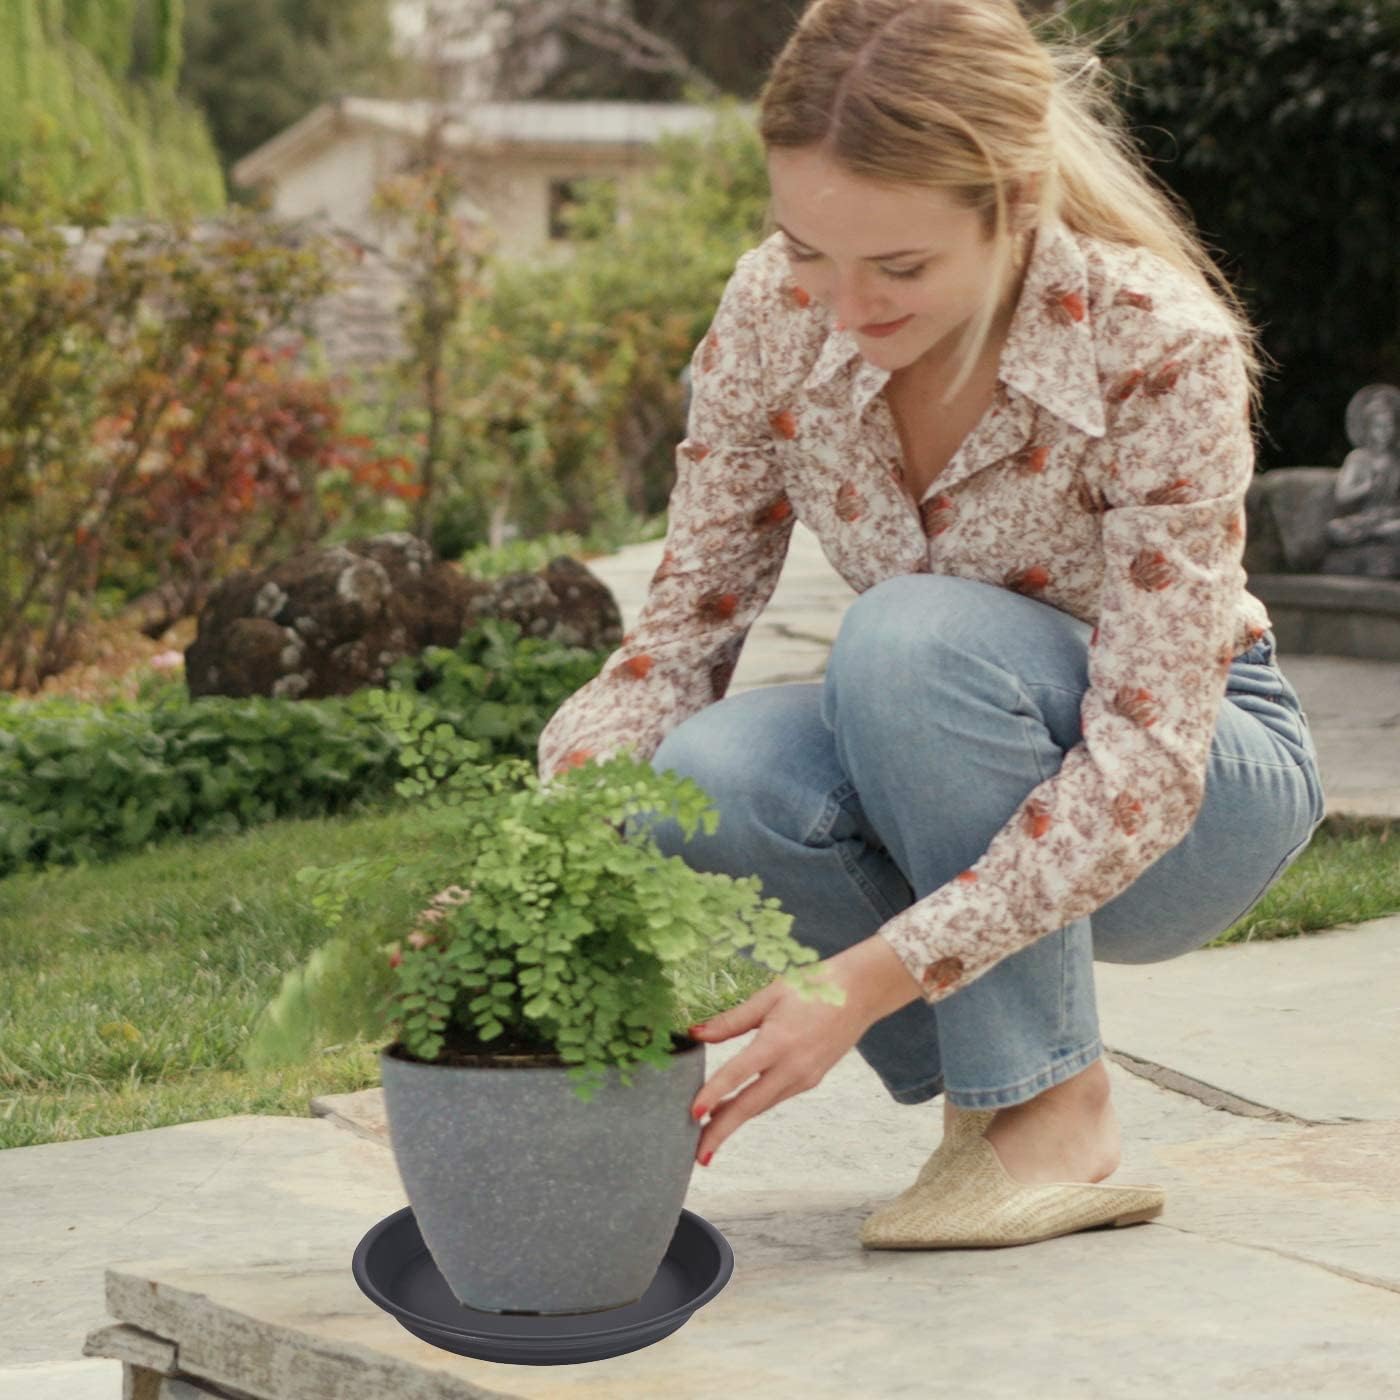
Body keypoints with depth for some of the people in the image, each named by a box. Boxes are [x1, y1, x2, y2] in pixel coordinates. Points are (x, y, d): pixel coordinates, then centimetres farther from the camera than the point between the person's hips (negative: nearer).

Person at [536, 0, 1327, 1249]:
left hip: (1194, 794, -4)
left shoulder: (1162, 349, -29)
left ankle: (1056, 1114, -17)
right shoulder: (776, 310, -16)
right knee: (703, 777, -29)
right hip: (959, 779, 4)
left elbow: (1142, 767, -31)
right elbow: (682, 628, -10)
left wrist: (864, 984, -38)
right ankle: (981, 1073, -4)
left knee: (912, 634, -34)